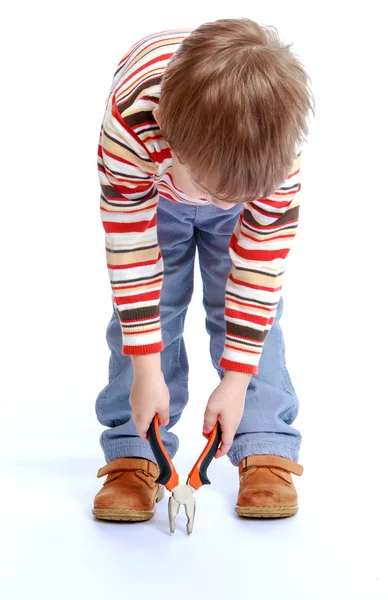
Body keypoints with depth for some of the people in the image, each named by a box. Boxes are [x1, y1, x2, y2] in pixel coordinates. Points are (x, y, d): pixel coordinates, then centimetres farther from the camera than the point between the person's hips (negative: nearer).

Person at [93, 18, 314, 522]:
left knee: (247, 307, -11)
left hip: (248, 181, 1)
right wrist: (146, 372, -30)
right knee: (146, 306, -10)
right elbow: (131, 255, -35)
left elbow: (262, 261, -30)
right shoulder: (129, 122, -44)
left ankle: (266, 450, -4)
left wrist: (236, 381, -27)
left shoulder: (279, 142, -39)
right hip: (149, 198, 0)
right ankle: (134, 454, -4)